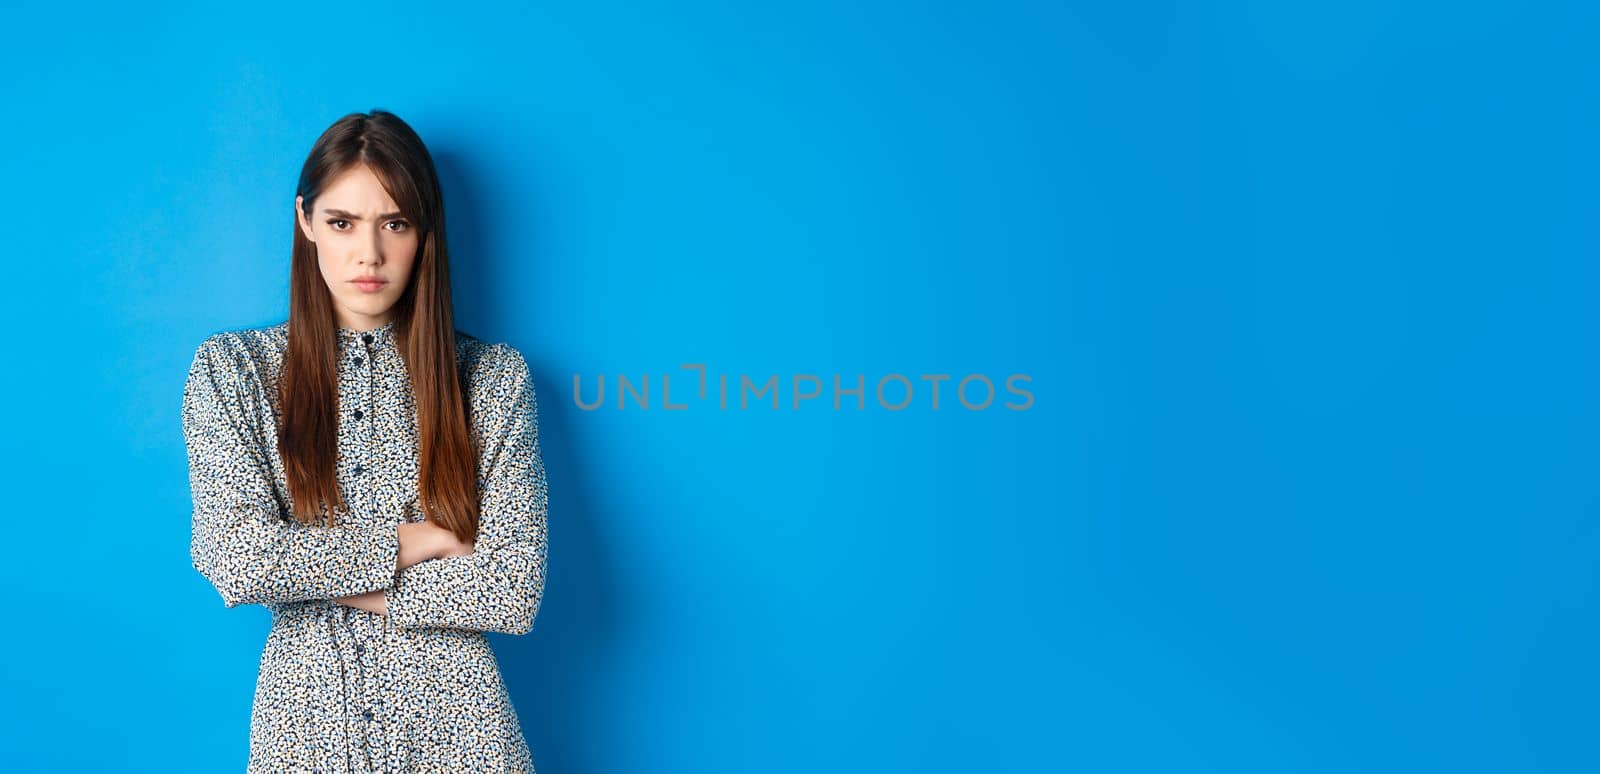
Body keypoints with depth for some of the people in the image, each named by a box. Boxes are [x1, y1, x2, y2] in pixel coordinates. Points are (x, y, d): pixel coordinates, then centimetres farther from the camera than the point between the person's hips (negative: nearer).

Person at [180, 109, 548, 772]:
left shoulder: (493, 377, -4)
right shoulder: (231, 369, -2)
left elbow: (514, 591, -11)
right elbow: (233, 559, -14)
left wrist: (311, 574, -11)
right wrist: (405, 541, -13)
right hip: (305, 720, 1)